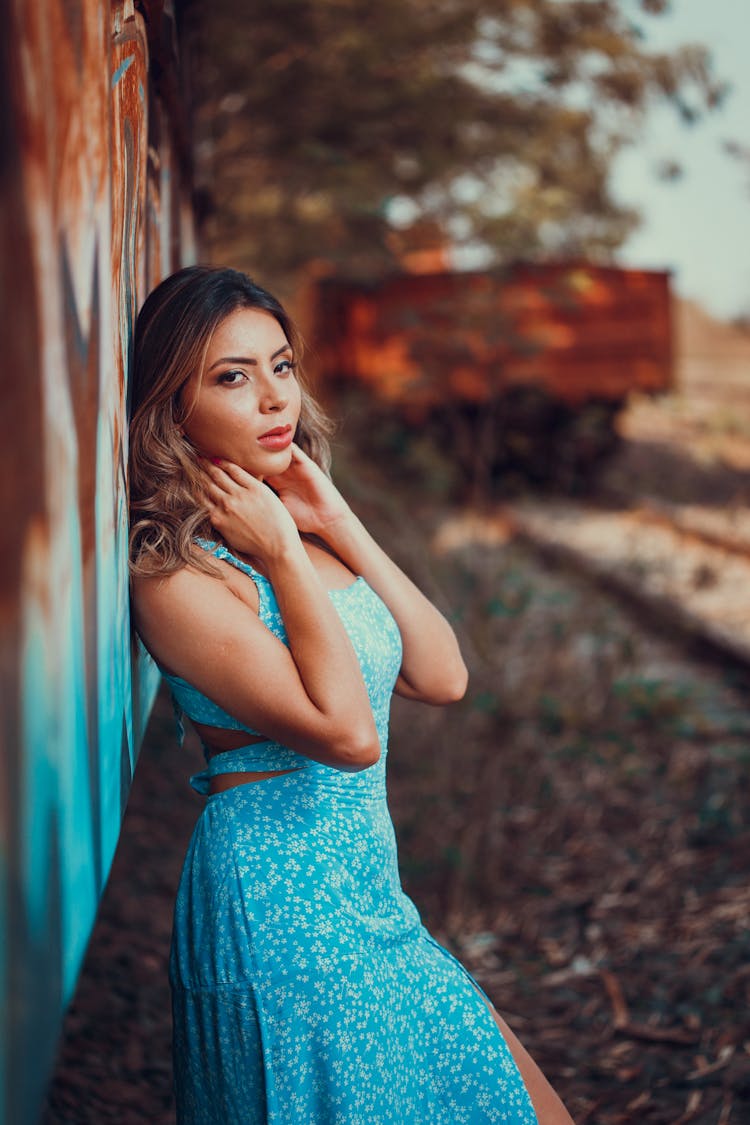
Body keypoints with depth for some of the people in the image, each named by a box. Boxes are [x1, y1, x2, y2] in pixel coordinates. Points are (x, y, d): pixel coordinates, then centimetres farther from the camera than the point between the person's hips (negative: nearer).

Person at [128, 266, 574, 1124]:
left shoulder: (293, 527, 8)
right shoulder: (173, 573, -17)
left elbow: (442, 677, 1)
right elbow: (347, 733, -25)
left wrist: (340, 526, -3)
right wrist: (283, 558, -16)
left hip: (364, 888, 8)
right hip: (278, 893, -8)